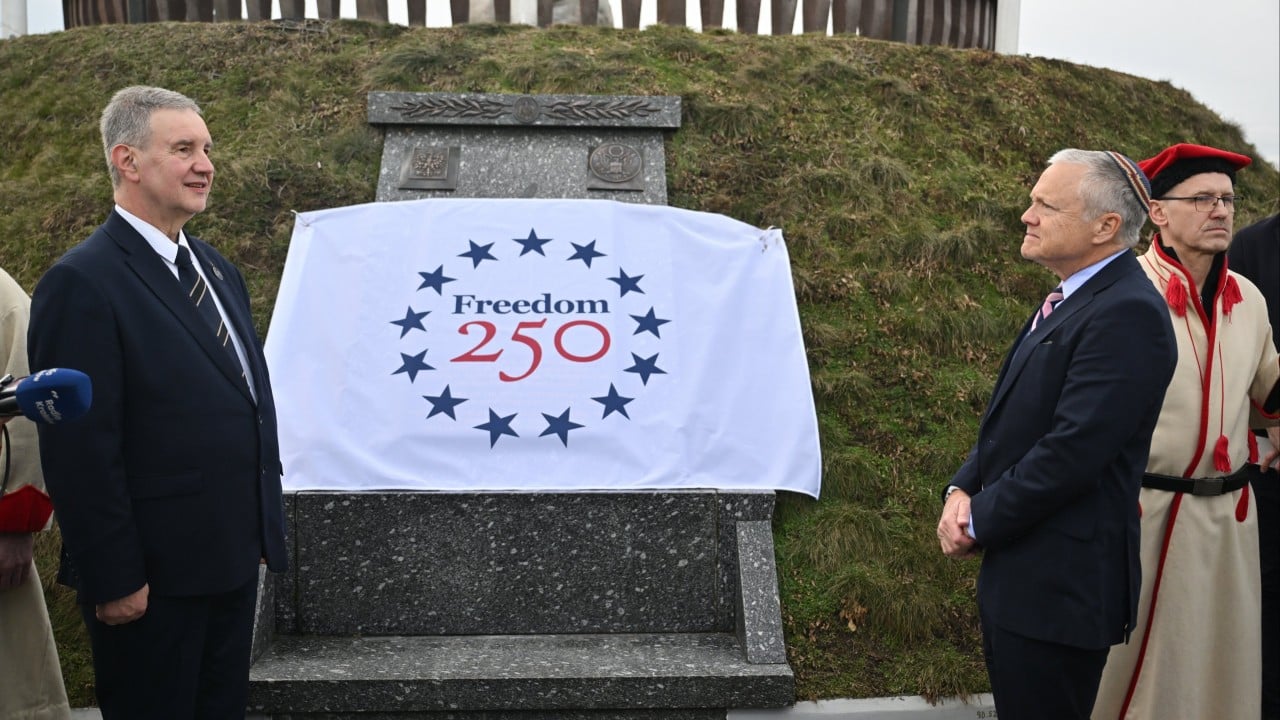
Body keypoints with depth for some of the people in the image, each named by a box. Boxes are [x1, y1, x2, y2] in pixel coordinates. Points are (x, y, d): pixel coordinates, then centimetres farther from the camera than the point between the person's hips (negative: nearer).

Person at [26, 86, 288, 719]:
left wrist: (261, 527, 13)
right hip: (153, 577, -8)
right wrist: (113, 581, -17)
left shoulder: (217, 269, 10)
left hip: (233, 561, 8)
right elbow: (79, 451, -18)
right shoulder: (82, 283, -16)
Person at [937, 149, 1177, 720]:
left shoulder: (1128, 313, -18)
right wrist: (962, 489, 0)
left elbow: (1074, 449, -24)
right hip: (1017, 572, 9)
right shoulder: (1068, 301, 13)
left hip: (1060, 584, -9)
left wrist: (980, 522, -14)